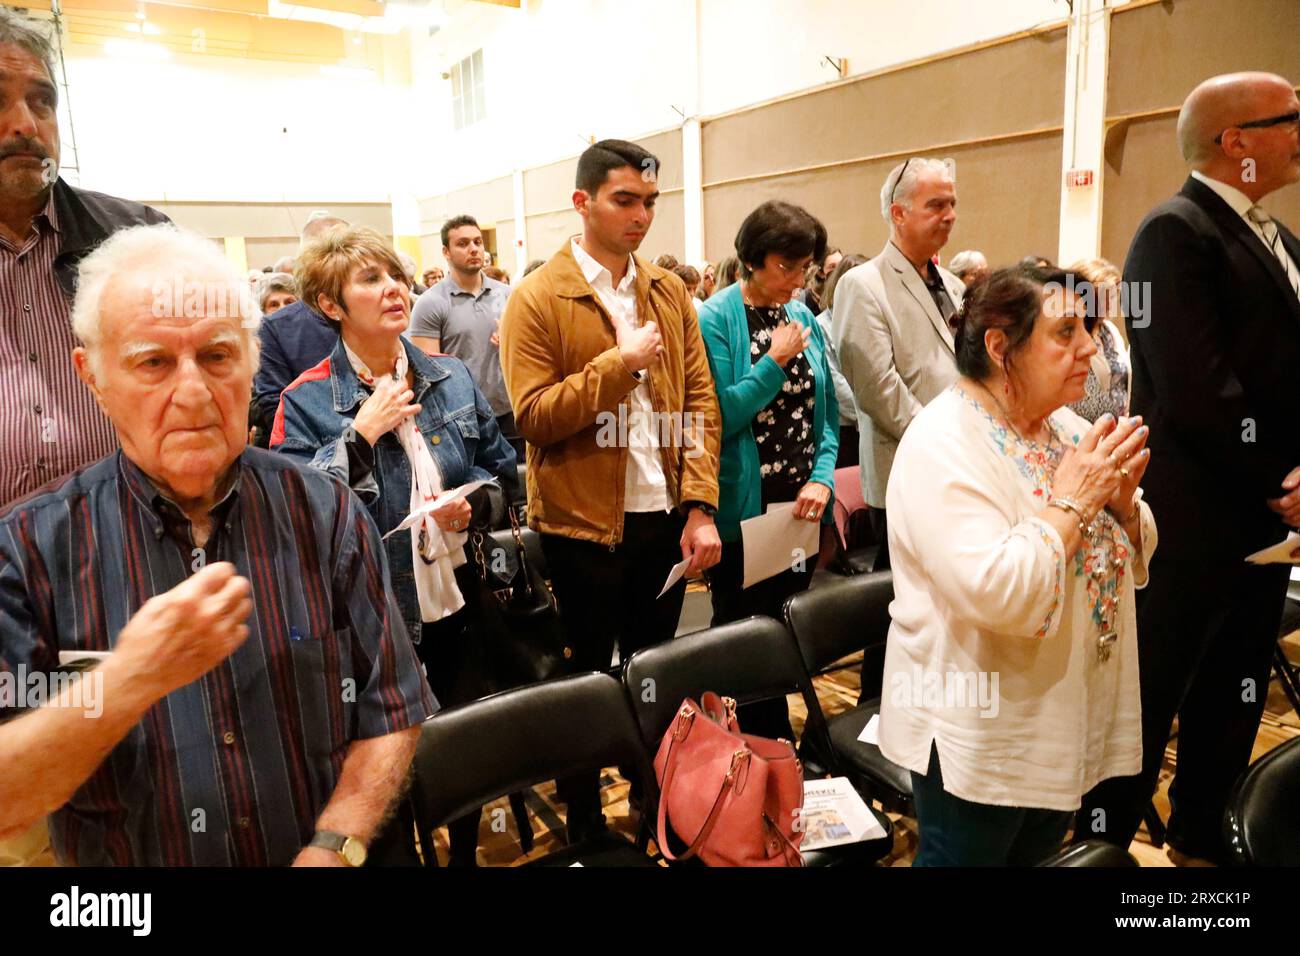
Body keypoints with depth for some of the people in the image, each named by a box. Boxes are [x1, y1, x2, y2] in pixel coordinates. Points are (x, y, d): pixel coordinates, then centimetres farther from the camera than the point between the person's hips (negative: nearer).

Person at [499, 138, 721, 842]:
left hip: (665, 518, 4)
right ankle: (583, 819, 31)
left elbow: (700, 400, 4)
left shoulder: (669, 292, 7)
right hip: (583, 524, -4)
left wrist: (700, 506, -5)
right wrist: (620, 361, -19)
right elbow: (533, 416, -15)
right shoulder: (537, 299, -7)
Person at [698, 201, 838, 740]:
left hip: (801, 507, 6)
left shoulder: (803, 318, 7)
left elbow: (826, 411, 9)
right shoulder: (716, 319, -10)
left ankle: (774, 751, 34)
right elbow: (720, 415, -17)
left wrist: (822, 478, -5)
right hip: (745, 512, -6)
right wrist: (776, 361, -18)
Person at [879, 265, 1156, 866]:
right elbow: (998, 595, -33)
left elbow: (1130, 560, 9)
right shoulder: (941, 445, -23)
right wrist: (1073, 501, -23)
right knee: (967, 855, 12)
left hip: (1069, 720, 8)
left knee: (1036, 854, 24)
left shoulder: (1067, 427, 3)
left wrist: (1120, 498, -11)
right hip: (978, 734, -8)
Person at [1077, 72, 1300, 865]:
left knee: (1234, 702, 20)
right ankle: (1100, 839, 23)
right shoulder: (1177, 232, -14)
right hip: (1194, 521, -9)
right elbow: (1195, 392, -23)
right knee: (1147, 704, 5)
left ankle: (1201, 835, 39)